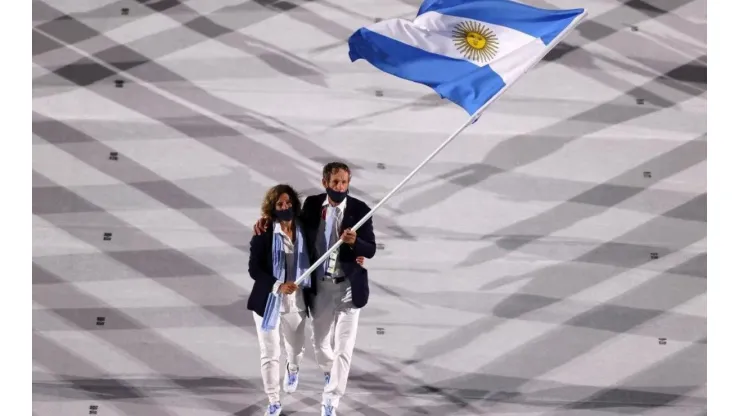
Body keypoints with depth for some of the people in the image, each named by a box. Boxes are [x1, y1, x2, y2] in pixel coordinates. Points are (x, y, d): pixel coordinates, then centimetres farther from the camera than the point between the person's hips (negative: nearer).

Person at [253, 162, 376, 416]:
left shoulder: (360, 210, -10)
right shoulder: (312, 204, -3)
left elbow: (371, 250, -10)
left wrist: (354, 242, -32)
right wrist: (267, 219, -1)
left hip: (348, 286, -3)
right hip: (319, 286, 3)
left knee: (343, 347, -5)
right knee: (320, 342, 17)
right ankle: (329, 374, 49)